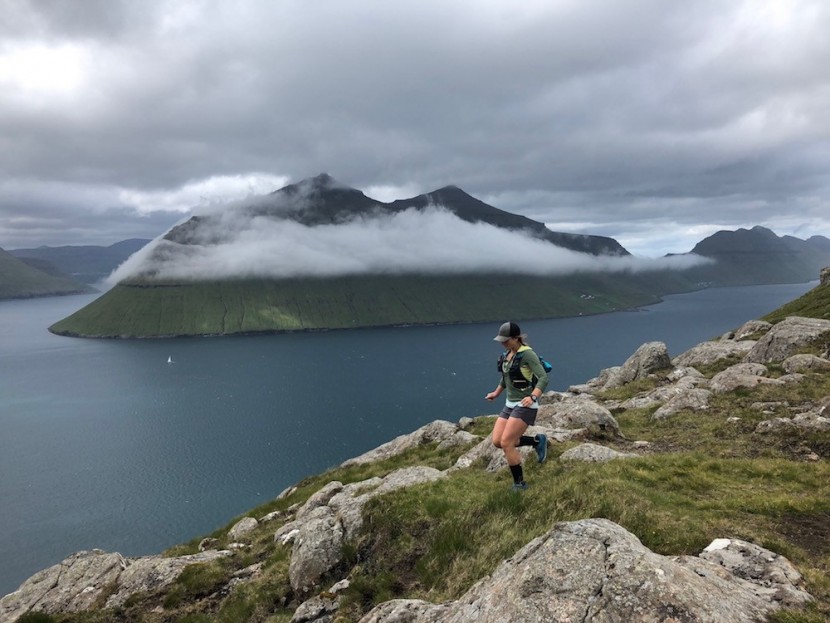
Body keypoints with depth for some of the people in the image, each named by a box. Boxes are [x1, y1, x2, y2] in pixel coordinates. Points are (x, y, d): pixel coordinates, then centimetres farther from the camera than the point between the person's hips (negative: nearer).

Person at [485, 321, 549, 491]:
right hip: (510, 404, 9)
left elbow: (544, 378, -25)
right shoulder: (507, 354, 8)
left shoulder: (527, 354, -17)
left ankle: (519, 484, 5)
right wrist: (496, 393, 34)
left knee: (506, 443, -13)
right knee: (497, 441, 1)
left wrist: (533, 397, -39)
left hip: (525, 405, -9)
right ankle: (537, 441, 17)